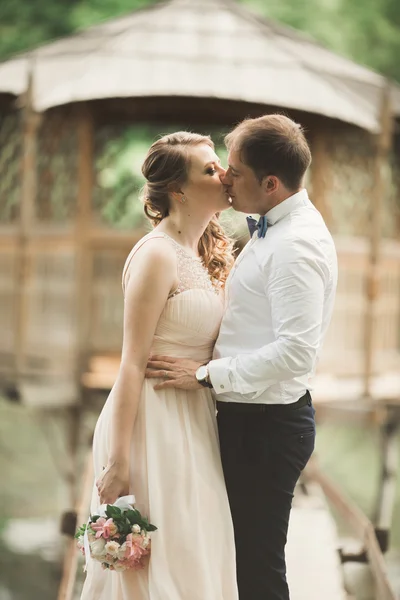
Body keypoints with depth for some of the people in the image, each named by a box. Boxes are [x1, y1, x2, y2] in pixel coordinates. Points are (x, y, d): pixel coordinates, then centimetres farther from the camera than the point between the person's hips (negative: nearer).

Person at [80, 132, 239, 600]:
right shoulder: (157, 254, -15)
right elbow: (132, 363, -18)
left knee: (193, 557, 13)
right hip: (154, 421, -8)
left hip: (193, 418, 8)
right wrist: (117, 459, -19)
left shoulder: (202, 253, 11)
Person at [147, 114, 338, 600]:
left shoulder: (296, 246, -21)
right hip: (250, 415, 10)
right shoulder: (275, 228, 10)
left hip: (266, 425, -10)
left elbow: (297, 352, -29)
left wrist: (206, 374, -22)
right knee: (246, 555, 18)